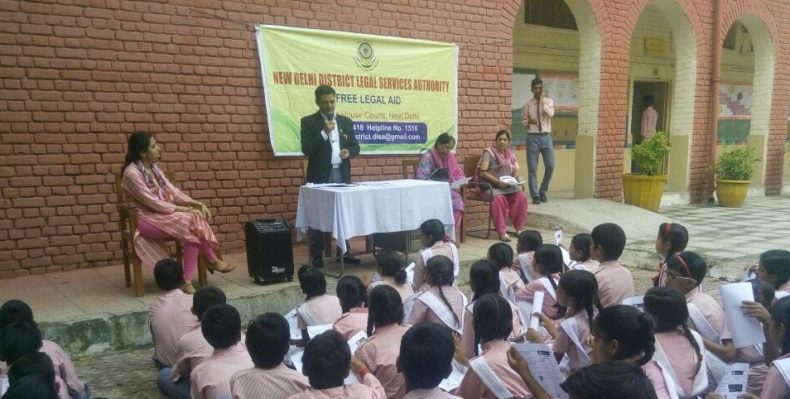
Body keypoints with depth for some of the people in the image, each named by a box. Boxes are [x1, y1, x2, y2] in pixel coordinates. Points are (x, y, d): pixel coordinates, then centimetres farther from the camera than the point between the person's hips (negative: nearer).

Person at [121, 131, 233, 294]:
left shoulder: (154, 167, 10)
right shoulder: (132, 173, -16)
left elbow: (172, 191, 10)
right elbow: (154, 204, -20)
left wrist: (197, 204, -5)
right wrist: (186, 210, -18)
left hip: (163, 214, 8)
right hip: (146, 220, -8)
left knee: (194, 228, -20)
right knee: (193, 221, -27)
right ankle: (212, 261, -13)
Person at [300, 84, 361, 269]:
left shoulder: (346, 121, 11)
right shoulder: (308, 122, -2)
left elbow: (356, 146, 12)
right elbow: (306, 149, -11)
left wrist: (348, 152, -10)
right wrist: (324, 133, -19)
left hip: (342, 175, 4)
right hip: (320, 176, -4)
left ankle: (344, 252, 18)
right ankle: (317, 256, 8)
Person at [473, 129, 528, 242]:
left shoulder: (511, 154, 14)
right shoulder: (488, 152, -4)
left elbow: (516, 171, 17)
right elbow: (482, 172, -12)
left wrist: (517, 178, -7)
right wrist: (498, 182, -21)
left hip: (507, 185, 5)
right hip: (490, 185, -5)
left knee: (520, 196, -22)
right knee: (499, 198, -35)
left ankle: (519, 229, -8)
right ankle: (502, 232, -29)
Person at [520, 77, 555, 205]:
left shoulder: (549, 101, 7)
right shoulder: (528, 104, 5)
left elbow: (551, 114, -13)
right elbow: (523, 122, 5)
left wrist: (542, 102, -13)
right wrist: (528, 121, -16)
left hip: (546, 137, 1)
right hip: (533, 137, -1)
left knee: (550, 166, -4)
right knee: (532, 168, -2)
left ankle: (543, 191, 16)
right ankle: (535, 195, 6)